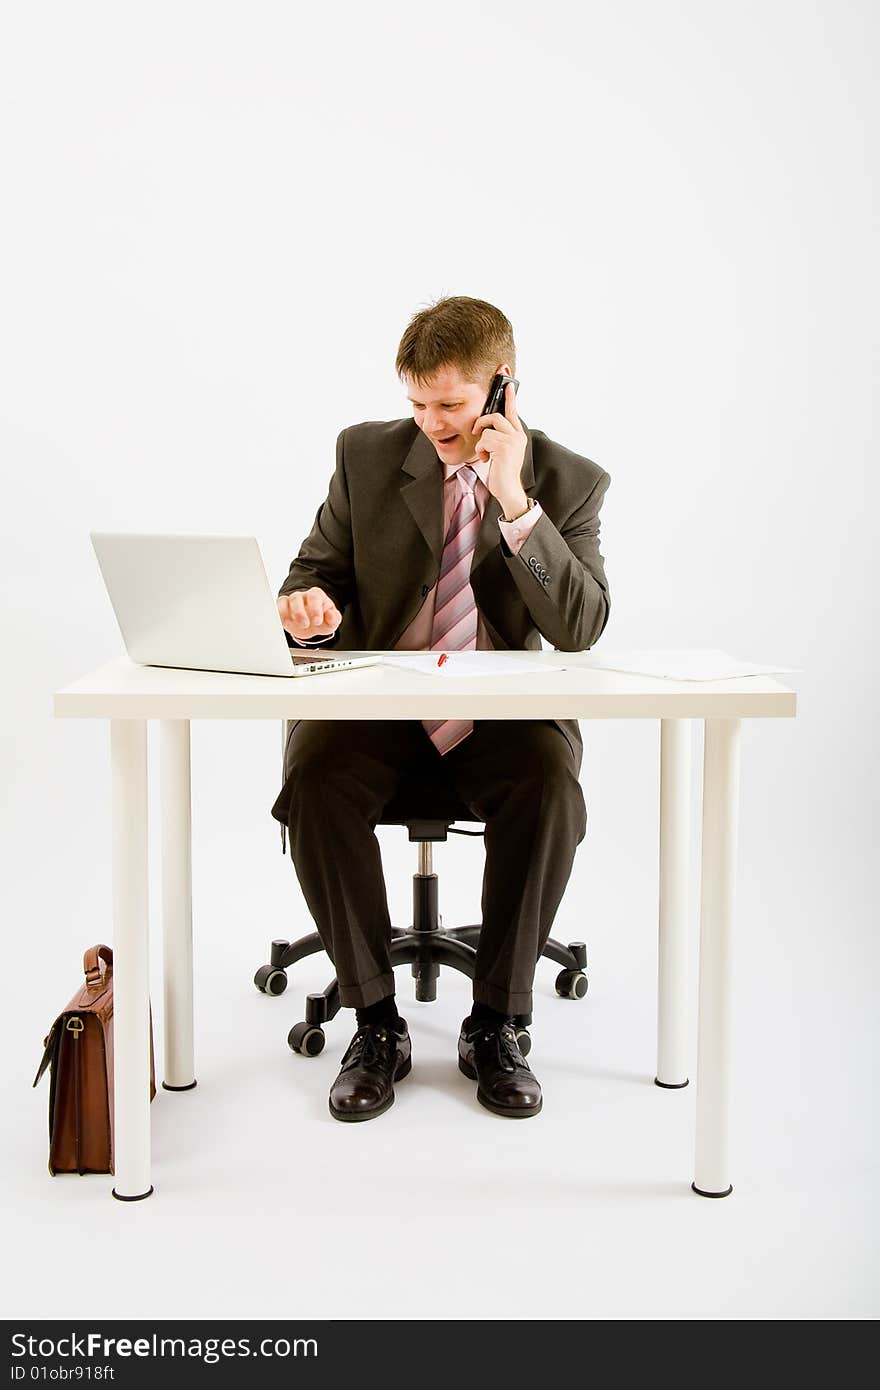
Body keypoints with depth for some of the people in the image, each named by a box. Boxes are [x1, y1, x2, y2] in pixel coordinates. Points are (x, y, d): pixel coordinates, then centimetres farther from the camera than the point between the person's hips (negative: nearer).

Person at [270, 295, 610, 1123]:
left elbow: (581, 629, -13)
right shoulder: (366, 453, 3)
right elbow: (318, 567, 8)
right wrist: (309, 602, -18)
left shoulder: (568, 482, -2)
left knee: (552, 790, -32)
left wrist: (514, 501, -22)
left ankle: (495, 1024, -11)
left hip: (501, 712, -1)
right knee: (315, 781, -29)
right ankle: (375, 1023, -12)